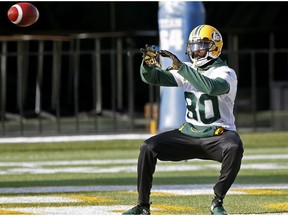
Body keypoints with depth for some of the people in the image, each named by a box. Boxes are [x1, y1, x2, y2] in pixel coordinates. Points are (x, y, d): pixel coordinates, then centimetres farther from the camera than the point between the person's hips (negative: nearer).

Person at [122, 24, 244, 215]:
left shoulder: (226, 74, -11)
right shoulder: (188, 70, 8)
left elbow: (210, 87, -34)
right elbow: (152, 78, 2)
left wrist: (181, 67, -35)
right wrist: (148, 65, -21)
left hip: (218, 135, -5)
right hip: (189, 133, 5)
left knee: (234, 148, -38)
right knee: (149, 147, -12)